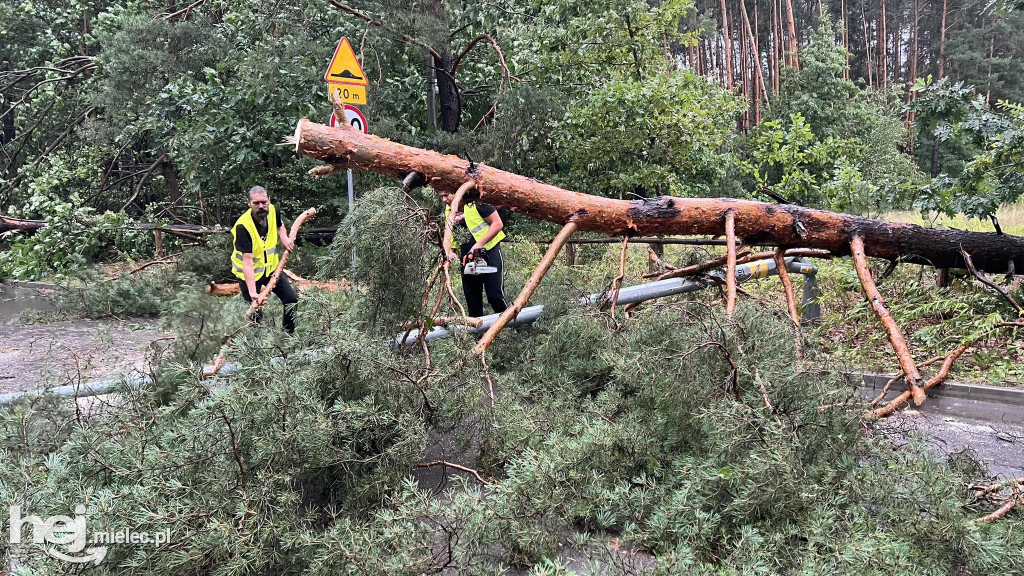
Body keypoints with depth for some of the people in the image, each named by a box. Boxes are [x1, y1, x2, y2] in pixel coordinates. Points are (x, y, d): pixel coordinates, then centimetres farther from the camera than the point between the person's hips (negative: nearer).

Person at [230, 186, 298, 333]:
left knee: (291, 300, 7)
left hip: (271, 268, 6)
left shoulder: (272, 211, -14)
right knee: (256, 314, -7)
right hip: (249, 273, -6)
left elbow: (280, 225, 15)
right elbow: (247, 262, -36)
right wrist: (252, 292, -44)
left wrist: (284, 238, -8)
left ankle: (289, 335, 26)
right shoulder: (243, 226, -31)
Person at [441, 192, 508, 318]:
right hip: (467, 258, 7)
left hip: (489, 252, -6)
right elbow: (449, 234, 18)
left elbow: (498, 223, -15)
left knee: (495, 296, -8)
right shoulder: (448, 210, 7)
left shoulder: (475, 202, -14)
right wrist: (450, 251, -2)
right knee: (471, 298, 10)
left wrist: (480, 243, -21)